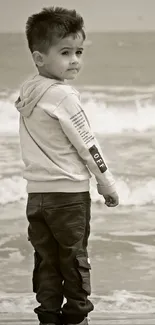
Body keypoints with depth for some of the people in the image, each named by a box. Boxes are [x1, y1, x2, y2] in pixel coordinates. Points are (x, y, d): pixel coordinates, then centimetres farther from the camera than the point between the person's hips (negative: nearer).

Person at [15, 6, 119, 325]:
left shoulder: (27, 91, 5)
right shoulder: (63, 95, -18)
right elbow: (87, 145, -13)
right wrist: (107, 183, -3)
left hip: (36, 190, 7)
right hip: (69, 191, -7)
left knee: (45, 258, 11)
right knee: (73, 258, 5)